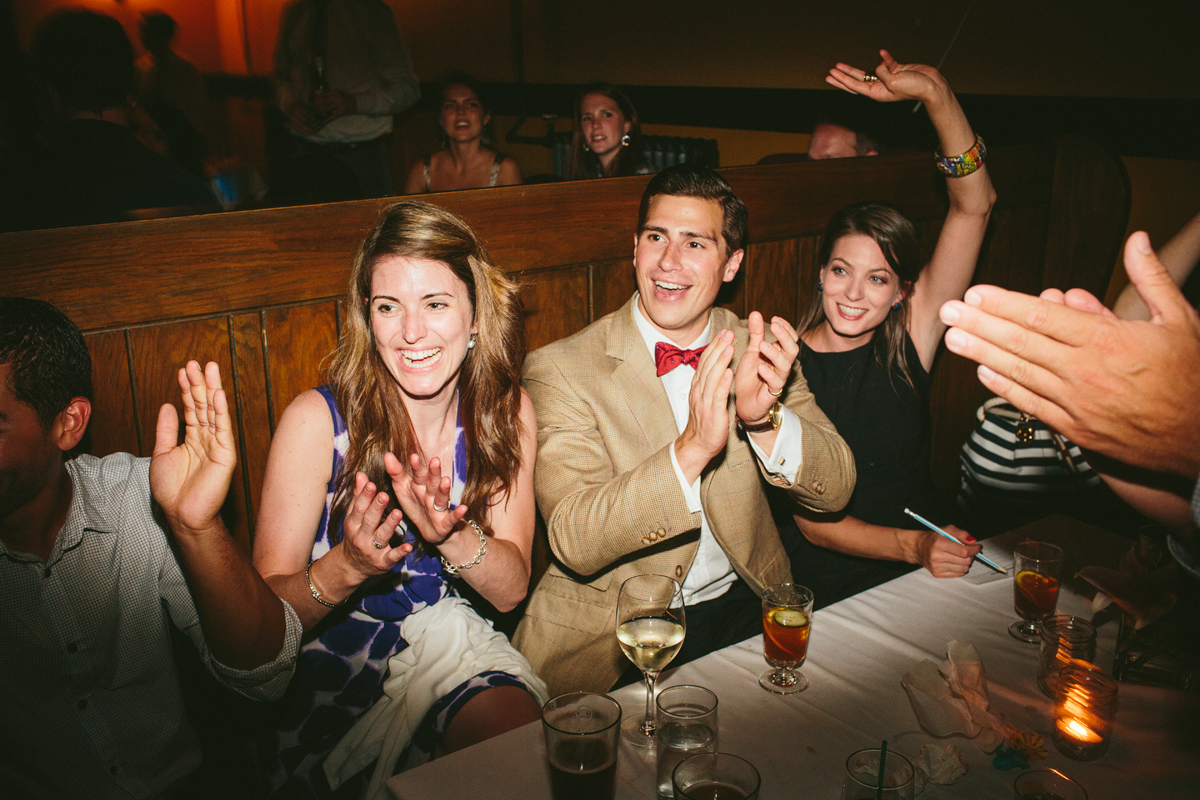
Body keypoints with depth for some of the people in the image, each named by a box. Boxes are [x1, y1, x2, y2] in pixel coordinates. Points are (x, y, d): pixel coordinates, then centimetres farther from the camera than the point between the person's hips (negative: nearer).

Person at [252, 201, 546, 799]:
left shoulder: (505, 414, -4)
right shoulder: (319, 419, -15)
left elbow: (511, 588, -4)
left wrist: (450, 534, -25)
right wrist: (347, 566, -32)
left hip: (444, 639, 3)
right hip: (331, 657, -2)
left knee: (519, 729, -26)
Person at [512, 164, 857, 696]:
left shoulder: (760, 350, 2)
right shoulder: (560, 370, -11)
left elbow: (834, 491, -4)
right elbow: (573, 542, -20)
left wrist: (764, 419, -25)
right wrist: (690, 449, -35)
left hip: (744, 609, 4)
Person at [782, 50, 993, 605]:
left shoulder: (907, 341, -1)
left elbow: (973, 207, -7)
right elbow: (811, 520, -8)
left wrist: (935, 93, -15)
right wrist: (912, 546, -20)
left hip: (925, 568, 3)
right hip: (830, 588, -3)